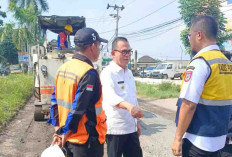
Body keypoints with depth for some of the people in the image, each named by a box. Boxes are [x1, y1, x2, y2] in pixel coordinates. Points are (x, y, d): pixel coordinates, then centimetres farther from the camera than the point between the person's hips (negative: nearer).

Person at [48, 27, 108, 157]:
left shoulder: (63, 68, 4)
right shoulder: (89, 73, -21)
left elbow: (55, 101, 7)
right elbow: (78, 108, -24)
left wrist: (58, 130, 8)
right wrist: (65, 133, -12)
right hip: (87, 141, -8)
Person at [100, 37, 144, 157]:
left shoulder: (129, 73, 11)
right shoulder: (108, 73, -14)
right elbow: (110, 96, -32)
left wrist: (136, 121, 17)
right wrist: (129, 106, -50)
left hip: (131, 127, 7)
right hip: (115, 128, -7)